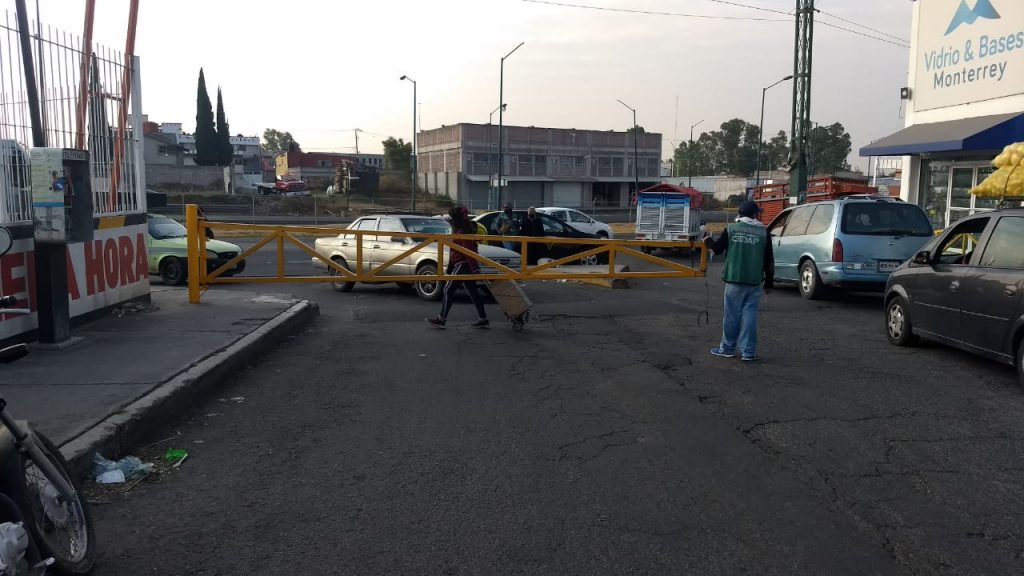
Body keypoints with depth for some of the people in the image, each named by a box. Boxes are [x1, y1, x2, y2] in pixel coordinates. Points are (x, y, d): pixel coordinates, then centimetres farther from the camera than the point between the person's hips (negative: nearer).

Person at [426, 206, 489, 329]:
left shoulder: (462, 232, -17)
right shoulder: (459, 231, 16)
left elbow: (469, 252, -22)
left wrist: (475, 269, -26)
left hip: (463, 265, -10)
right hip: (466, 266, 10)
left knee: (448, 290, -3)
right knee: (473, 293, 10)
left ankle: (441, 319, 2)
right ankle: (483, 319, 12)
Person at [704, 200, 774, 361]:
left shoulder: (731, 229, 0)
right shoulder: (763, 232, 3)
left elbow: (717, 248, 9)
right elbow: (769, 260, 5)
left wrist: (708, 240, 30)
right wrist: (769, 282, 12)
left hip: (734, 279, -1)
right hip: (755, 282, 1)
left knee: (732, 314, 7)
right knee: (750, 314, 4)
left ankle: (728, 348, 16)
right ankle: (749, 351, 5)